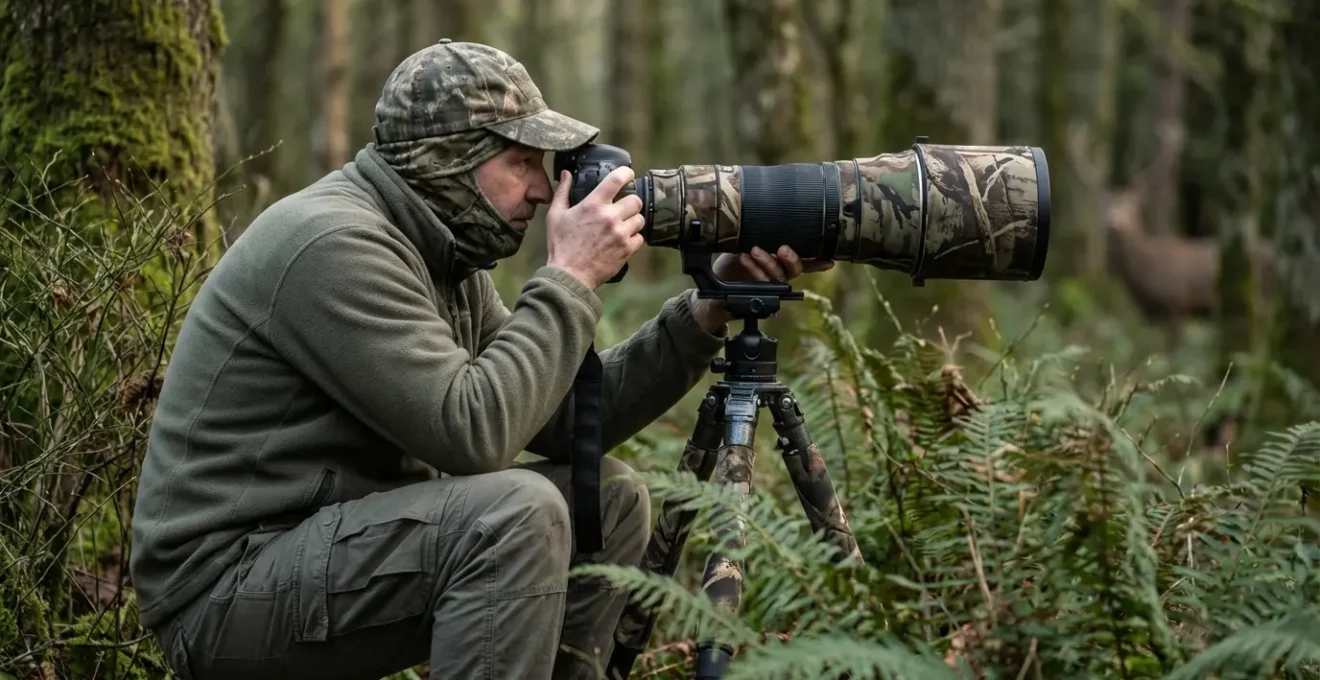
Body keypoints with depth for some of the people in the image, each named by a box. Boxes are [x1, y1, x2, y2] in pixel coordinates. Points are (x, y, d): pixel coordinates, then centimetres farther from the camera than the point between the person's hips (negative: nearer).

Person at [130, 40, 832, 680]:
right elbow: (474, 434, -27)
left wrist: (705, 314, -3)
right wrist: (570, 280, -19)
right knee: (520, 512, -28)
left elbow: (564, 420, 6)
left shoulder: (438, 249, 8)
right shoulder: (333, 245, -21)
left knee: (609, 501, 5)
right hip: (226, 590, -10)